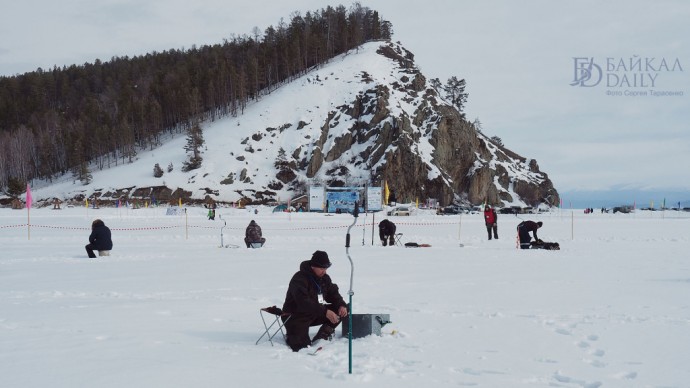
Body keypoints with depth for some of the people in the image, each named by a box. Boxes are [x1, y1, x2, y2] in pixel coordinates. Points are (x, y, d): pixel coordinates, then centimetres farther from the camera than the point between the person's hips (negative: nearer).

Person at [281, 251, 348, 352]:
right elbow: (304, 302, -34)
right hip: (295, 316, -8)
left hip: (315, 314, 8)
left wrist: (342, 305, -14)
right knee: (301, 345, -24)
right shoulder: (299, 279, -23)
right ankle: (292, 335, 11)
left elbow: (333, 294, 9)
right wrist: (325, 312, -40)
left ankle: (320, 339, -4)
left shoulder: (325, 278, 4)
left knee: (340, 311, -8)